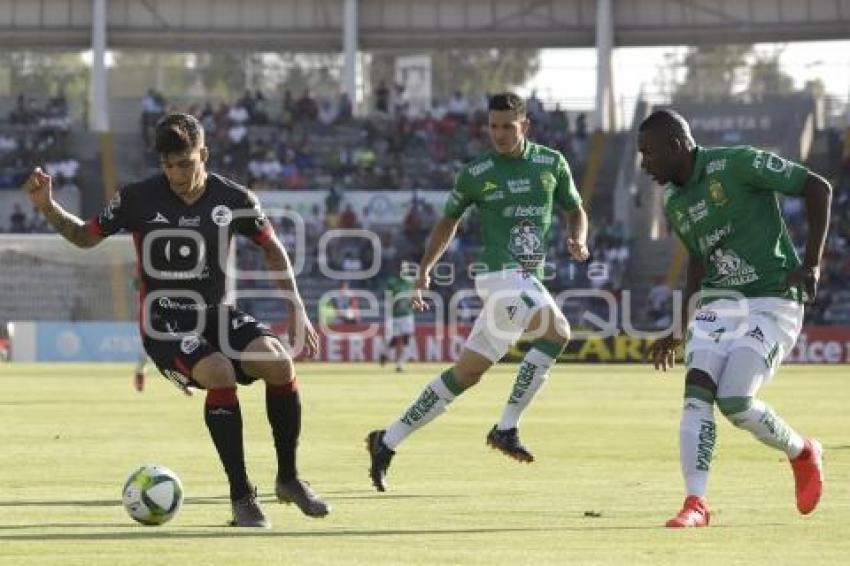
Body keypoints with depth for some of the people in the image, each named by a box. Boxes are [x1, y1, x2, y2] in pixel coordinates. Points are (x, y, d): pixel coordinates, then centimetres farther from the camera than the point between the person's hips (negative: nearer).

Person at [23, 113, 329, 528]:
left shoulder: (233, 199, -3)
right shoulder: (139, 198, -7)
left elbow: (271, 247, 11)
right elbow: (85, 236, 7)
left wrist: (297, 310, 6)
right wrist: (47, 206, -11)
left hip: (215, 313, 3)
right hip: (164, 322, -3)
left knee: (279, 363, -25)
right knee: (220, 374, -32)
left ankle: (288, 479, -4)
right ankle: (241, 497, -20)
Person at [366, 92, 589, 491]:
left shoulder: (551, 163, 9)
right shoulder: (476, 173, 2)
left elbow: (575, 210, 18)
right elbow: (449, 219, 14)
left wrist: (577, 240, -3)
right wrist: (425, 268, 7)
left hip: (529, 280, 5)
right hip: (501, 275, -5)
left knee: (466, 373, 7)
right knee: (557, 331, -28)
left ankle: (387, 442, 16)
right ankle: (506, 427, -22)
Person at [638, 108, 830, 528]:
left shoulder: (736, 164, -13)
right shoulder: (675, 206, 11)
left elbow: (818, 188, -11)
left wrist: (812, 262, -16)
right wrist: (680, 331, 25)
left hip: (773, 301, -7)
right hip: (719, 302, 7)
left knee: (735, 402, -18)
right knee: (697, 392, -15)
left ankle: (802, 453, 10)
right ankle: (695, 504, -15)